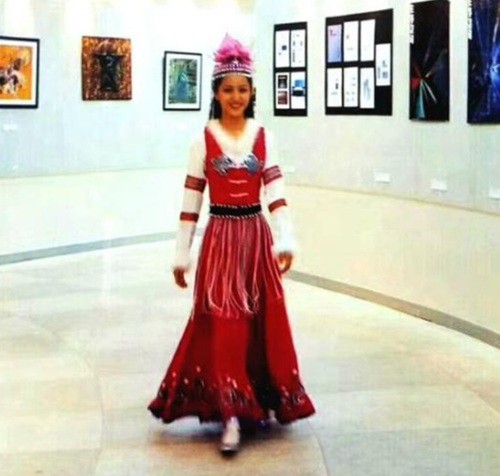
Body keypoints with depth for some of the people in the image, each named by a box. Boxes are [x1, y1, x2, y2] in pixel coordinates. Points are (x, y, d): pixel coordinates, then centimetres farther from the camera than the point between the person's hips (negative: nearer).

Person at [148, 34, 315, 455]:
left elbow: (276, 192, -3)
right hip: (221, 238, -2)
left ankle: (268, 397, 26)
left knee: (265, 320, 9)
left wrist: (286, 241, -15)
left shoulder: (262, 138, 4)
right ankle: (231, 412, -3)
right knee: (223, 323, -6)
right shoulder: (204, 140, -2)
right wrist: (182, 255, 0)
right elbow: (190, 202, 0)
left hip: (257, 236, 2)